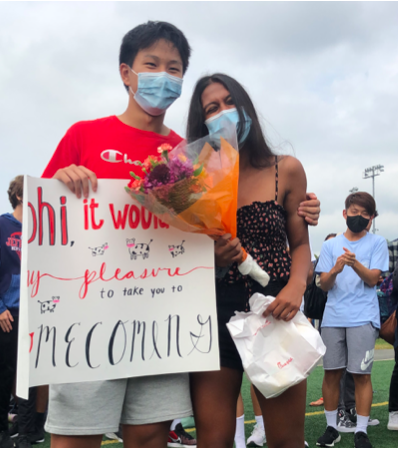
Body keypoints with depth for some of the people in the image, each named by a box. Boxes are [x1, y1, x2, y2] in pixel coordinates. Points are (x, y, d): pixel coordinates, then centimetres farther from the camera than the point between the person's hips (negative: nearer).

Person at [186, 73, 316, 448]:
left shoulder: (285, 170, 4)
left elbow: (300, 243, 7)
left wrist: (296, 287, -13)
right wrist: (212, 260, -14)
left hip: (273, 313, 0)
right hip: (215, 314, 0)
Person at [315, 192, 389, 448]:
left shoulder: (377, 243, 5)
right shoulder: (330, 245, 11)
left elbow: (373, 279, -5)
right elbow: (324, 285, 5)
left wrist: (355, 263, -24)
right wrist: (335, 269, -16)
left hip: (363, 318, -2)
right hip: (333, 318, 2)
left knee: (361, 374, -3)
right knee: (331, 373, 5)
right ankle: (331, 428, 18)